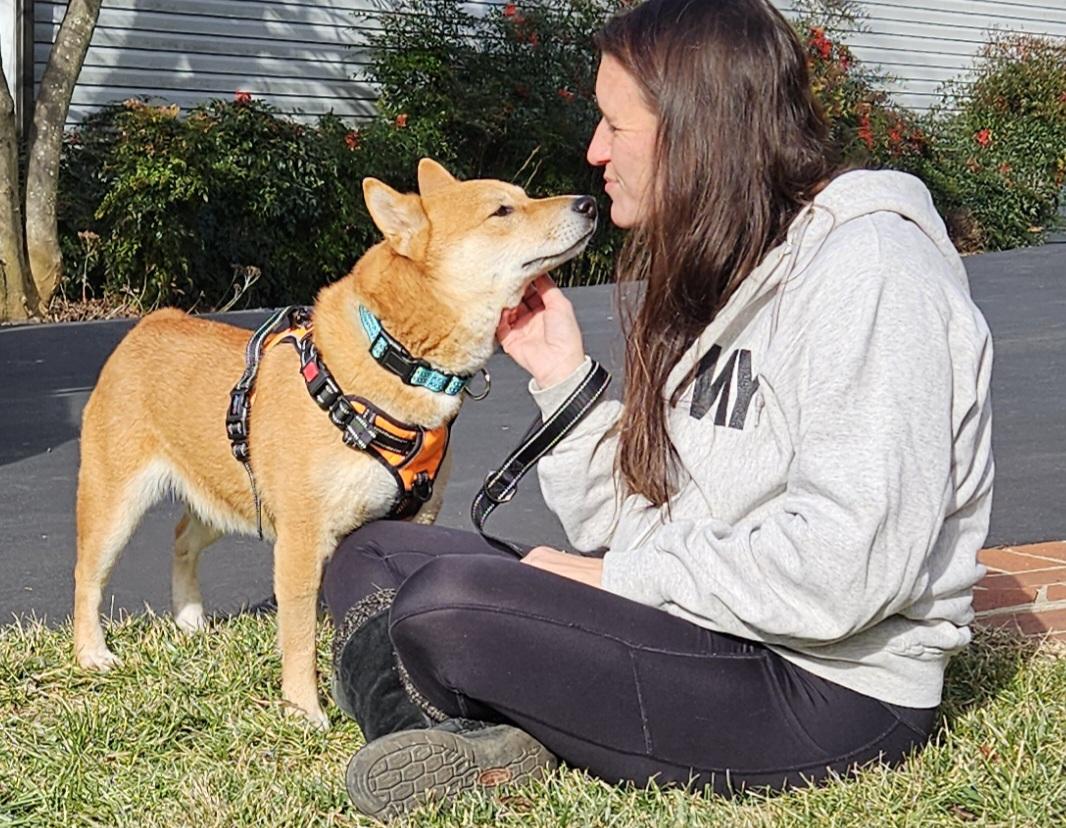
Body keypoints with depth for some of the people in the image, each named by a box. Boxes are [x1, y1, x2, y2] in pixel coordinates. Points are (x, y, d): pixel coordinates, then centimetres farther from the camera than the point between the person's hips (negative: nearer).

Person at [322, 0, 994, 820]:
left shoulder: (868, 268, -15)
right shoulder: (715, 274, 14)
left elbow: (844, 570, -25)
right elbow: (635, 526, 12)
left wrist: (616, 576, -16)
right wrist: (564, 377, 2)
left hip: (830, 687, -10)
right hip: (713, 632, 10)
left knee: (443, 605, -27)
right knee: (374, 554, 6)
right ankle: (468, 746, -17)